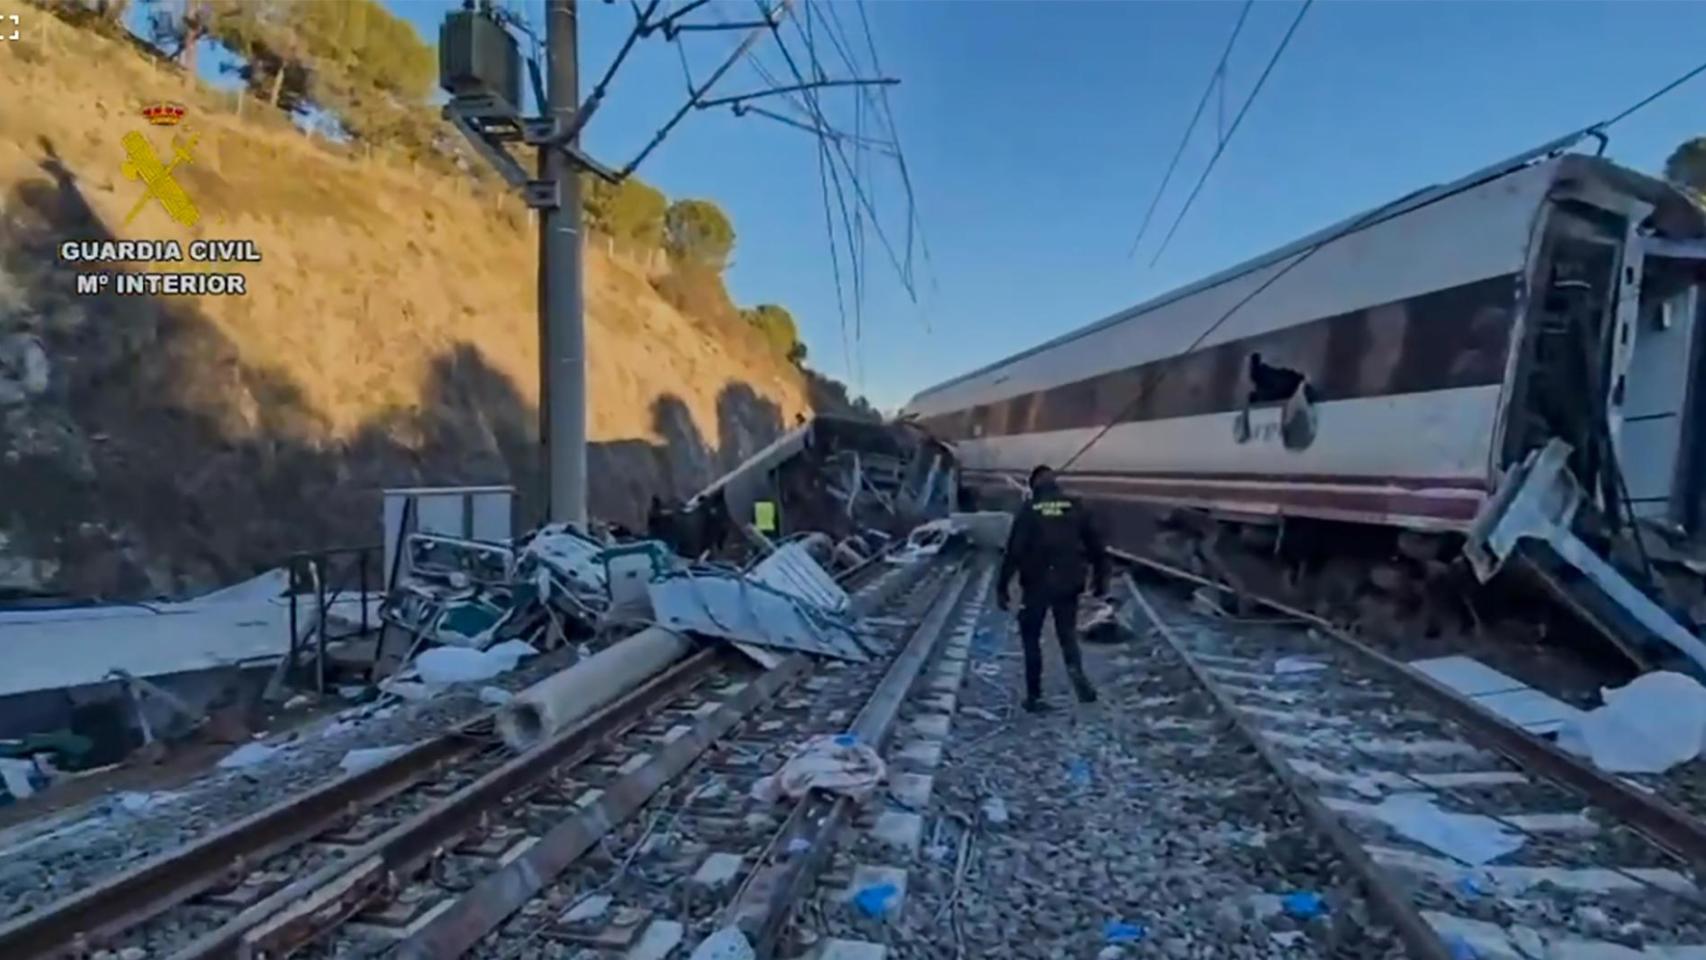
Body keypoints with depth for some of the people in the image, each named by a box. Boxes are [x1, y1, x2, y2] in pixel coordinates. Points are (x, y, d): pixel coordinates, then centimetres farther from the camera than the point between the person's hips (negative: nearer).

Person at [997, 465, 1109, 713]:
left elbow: (1014, 551, -10)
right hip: (1068, 585, 2)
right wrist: (1101, 579, 12)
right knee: (1068, 634, 18)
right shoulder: (1075, 507, 2)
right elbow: (1096, 545, 2)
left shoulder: (1028, 510, -6)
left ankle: (1035, 696, 12)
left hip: (1037, 585, -2)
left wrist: (1002, 587, -6)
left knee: (1031, 638, 12)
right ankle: (1076, 670, -13)